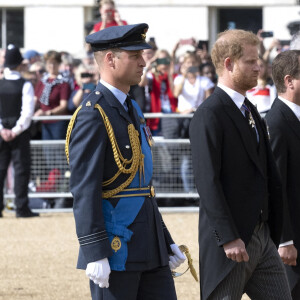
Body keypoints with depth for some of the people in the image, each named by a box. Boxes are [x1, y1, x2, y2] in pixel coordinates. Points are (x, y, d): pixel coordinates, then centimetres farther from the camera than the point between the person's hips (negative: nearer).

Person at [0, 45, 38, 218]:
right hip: (20, 133, -3)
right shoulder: (25, 85, -8)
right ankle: (21, 208, -3)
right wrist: (17, 130, -11)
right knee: (21, 169, 0)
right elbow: (28, 111, -14)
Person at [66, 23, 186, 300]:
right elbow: (84, 190, -19)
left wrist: (166, 241, 20)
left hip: (149, 244, 9)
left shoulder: (132, 109, 15)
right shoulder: (93, 114, -14)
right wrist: (95, 253, -23)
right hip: (116, 247, -9)